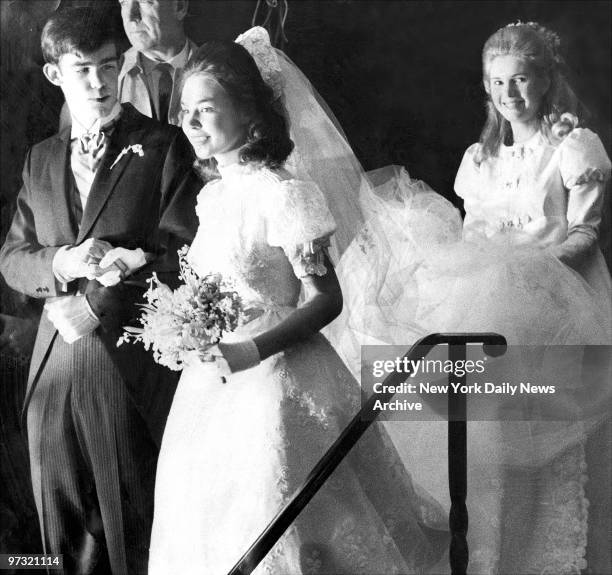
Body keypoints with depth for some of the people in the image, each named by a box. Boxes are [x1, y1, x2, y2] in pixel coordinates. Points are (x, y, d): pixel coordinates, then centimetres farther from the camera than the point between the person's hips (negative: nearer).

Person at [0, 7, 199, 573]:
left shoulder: (165, 146, -1)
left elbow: (181, 254, -8)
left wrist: (90, 307, -12)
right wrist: (61, 263, -9)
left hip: (131, 363, -4)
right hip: (55, 365, 5)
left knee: (134, 523, 6)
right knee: (67, 525, 13)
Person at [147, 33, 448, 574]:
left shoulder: (282, 194, -16)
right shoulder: (213, 194, 8)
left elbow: (326, 300, -16)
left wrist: (254, 351, -26)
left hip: (273, 382, -8)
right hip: (212, 383, 8)